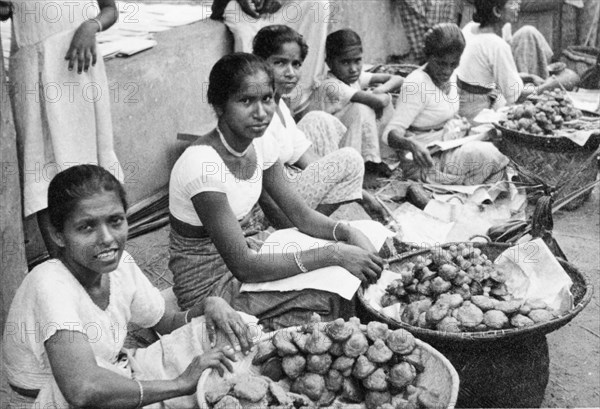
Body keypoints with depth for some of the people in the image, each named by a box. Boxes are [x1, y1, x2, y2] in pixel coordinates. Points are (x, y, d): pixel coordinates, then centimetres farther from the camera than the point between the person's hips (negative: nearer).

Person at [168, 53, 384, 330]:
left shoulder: (260, 144, -5)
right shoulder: (201, 164, -29)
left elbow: (299, 213, 2)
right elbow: (243, 266, -30)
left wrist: (349, 233, -18)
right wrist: (333, 255, -30)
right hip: (209, 286, -7)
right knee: (338, 297, -16)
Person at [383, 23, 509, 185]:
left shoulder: (450, 78, 4)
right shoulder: (417, 83, -21)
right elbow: (391, 134, -27)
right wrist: (412, 145, -46)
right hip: (425, 160, -8)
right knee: (488, 155, -18)